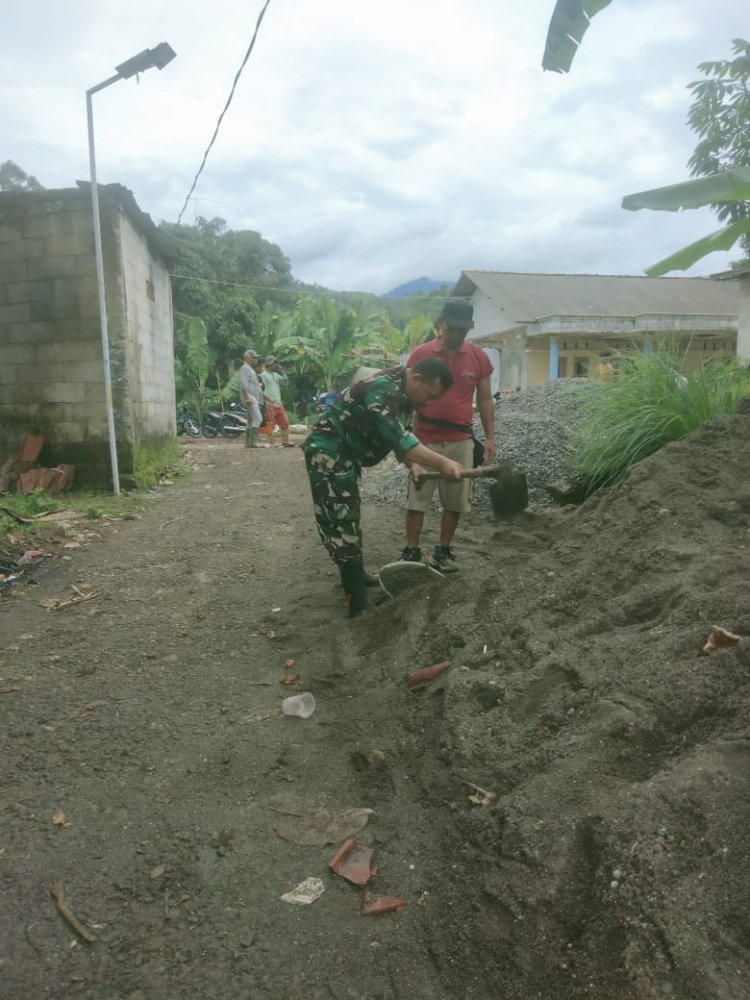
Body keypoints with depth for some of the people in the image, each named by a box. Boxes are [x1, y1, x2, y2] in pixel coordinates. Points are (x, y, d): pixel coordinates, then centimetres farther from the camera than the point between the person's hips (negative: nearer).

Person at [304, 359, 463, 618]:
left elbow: (396, 436, 13)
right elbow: (397, 438, -34)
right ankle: (358, 604, -9)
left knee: (348, 519, 20)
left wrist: (413, 465, -2)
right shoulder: (384, 388, -25)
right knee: (340, 522, -10)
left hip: (343, 455, 11)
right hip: (328, 453, -11)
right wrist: (442, 463, -37)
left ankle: (356, 577, 36)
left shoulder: (402, 393, 6)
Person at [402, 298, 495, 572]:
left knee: (455, 501, 8)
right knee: (417, 499, 5)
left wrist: (490, 437, 3)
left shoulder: (478, 357, 1)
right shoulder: (420, 354, -4)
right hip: (424, 440, -2)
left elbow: (485, 399, 7)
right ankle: (411, 551, 16)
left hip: (460, 441, 2)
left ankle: (444, 550, 23)